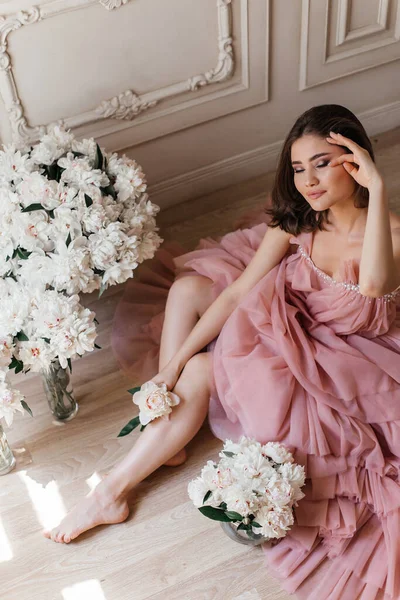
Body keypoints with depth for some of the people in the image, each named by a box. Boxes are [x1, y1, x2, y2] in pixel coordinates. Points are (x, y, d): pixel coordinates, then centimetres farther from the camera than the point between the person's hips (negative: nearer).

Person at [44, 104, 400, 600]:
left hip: (342, 367, -6)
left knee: (202, 371, -23)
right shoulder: (296, 220, -8)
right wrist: (173, 364, -15)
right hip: (287, 336, 6)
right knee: (189, 287, -11)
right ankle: (164, 437, -8)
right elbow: (237, 293, -9)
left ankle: (114, 490, -7)